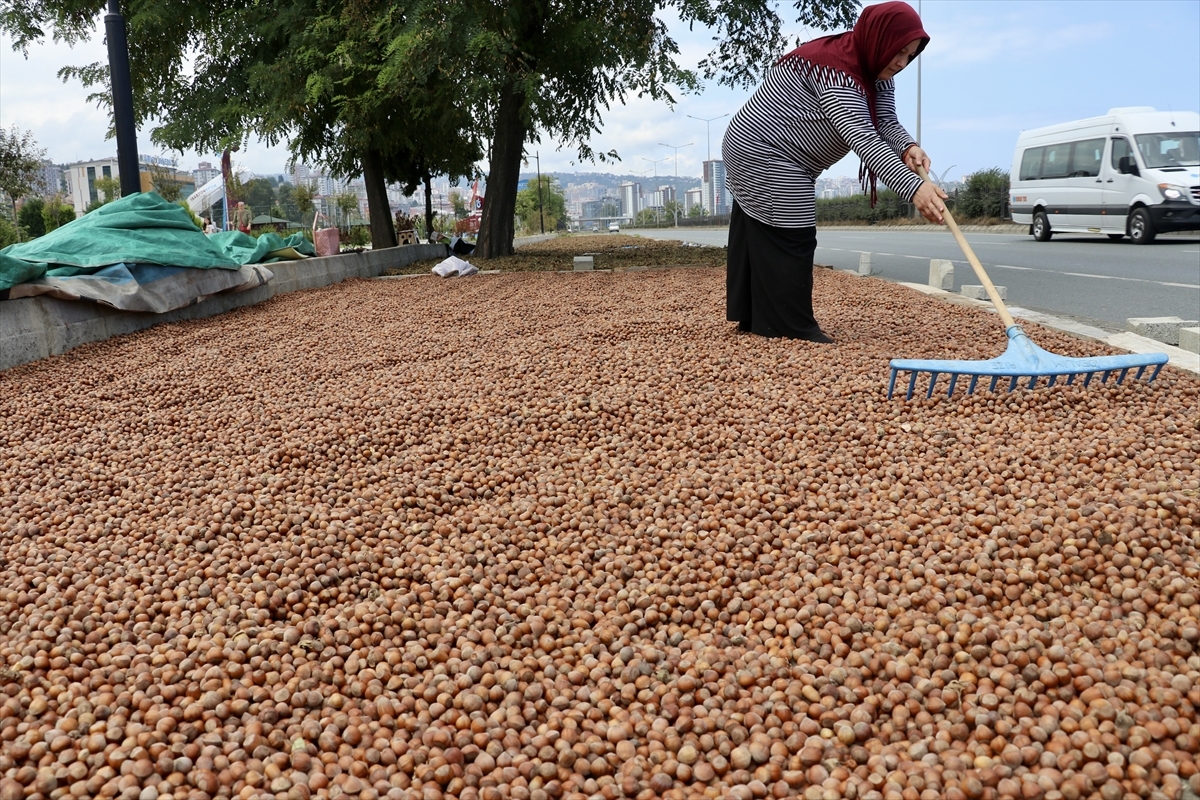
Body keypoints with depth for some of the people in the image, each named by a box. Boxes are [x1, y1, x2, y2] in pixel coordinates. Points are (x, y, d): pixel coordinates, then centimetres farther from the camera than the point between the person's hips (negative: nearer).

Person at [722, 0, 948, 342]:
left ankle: (751, 316, 22)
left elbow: (886, 122, -7)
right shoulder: (837, 71, -28)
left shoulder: (874, 68, 2)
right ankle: (792, 328, -5)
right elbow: (863, 139, -38)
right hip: (764, 156, -11)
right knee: (789, 240, -10)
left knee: (757, 237, 13)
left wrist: (908, 147, -29)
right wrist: (913, 188, -46)